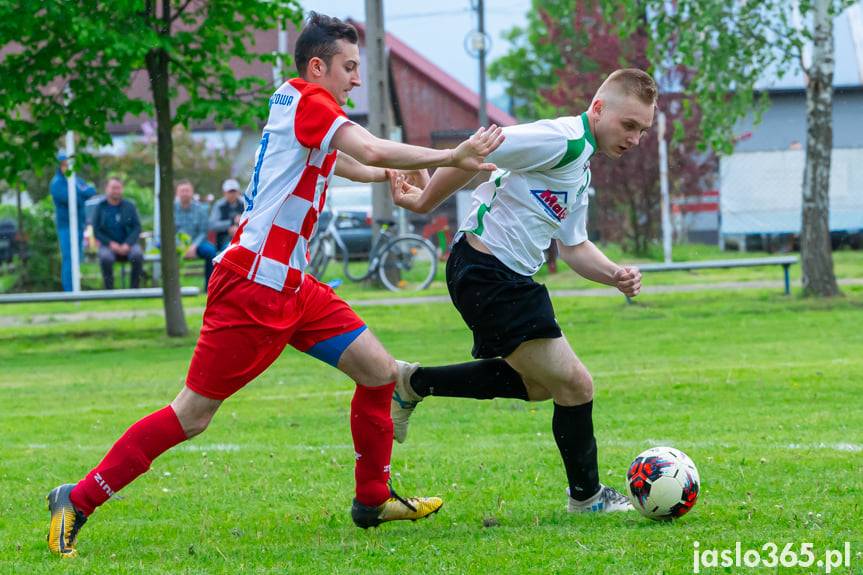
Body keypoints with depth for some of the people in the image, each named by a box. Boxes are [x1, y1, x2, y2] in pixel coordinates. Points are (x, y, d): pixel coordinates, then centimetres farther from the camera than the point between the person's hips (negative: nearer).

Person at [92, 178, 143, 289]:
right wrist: (111, 244, -13)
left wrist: (127, 245, -14)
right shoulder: (100, 208, 5)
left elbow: (137, 228, 2)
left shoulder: (129, 206, 8)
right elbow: (96, 231, 2)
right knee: (105, 258, -35)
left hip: (128, 244, 1)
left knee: (137, 255, -32)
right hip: (108, 245, -1)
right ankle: (109, 290, -26)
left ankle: (135, 289, -23)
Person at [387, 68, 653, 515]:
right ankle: (586, 495, 11)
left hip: (511, 277, 11)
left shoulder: (581, 168, 16)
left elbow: (573, 246, 21)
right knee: (574, 385, -6)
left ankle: (413, 383, 27)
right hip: (488, 272, -11)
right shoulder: (562, 140, -16)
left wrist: (615, 275, 4)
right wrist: (425, 203, -11)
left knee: (537, 383, 25)